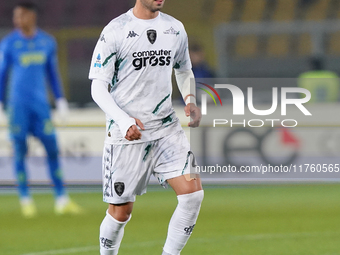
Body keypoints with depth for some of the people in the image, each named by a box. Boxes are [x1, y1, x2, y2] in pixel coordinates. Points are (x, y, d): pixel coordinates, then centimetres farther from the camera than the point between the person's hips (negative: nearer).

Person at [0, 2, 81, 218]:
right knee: (20, 150, -2)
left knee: (52, 149, -1)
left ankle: (62, 200, 3)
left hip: (41, 103, 2)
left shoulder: (48, 42, 6)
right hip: (18, 104, -2)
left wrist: (60, 99, 14)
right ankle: (26, 200, 5)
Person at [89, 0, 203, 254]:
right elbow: (98, 88, -9)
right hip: (125, 135, -4)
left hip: (167, 128, 4)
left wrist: (190, 100, 3)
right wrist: (123, 120, -25)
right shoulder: (115, 31, -9)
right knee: (121, 212, 3)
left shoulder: (175, 29, 6)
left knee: (193, 192, -13)